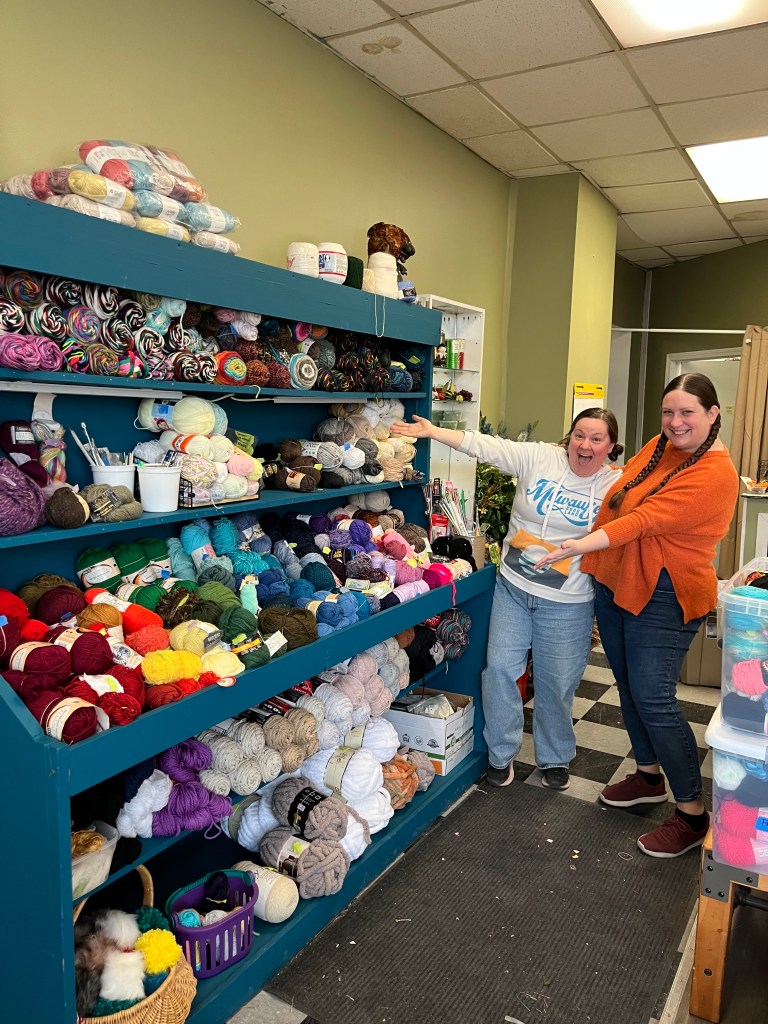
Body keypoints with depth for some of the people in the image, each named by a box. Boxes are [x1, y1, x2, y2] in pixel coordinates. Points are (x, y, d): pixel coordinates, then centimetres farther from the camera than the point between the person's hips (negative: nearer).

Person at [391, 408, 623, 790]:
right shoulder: (538, 457, -5)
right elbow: (485, 446, -11)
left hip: (567, 604, -1)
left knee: (557, 684, 9)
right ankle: (501, 754, 25)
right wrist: (432, 432, -18)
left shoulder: (615, 486, -4)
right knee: (500, 667, 3)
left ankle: (555, 759, 35)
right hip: (513, 587, 1)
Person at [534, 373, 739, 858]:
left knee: (653, 699, -8)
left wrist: (582, 545, -35)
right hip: (616, 583, 8)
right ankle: (649, 776, 36)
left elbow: (646, 519, -28)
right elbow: (622, 488, 25)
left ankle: (693, 813, 8)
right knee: (629, 686, 16)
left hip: (663, 597, -8)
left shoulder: (715, 474, -18)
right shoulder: (659, 447, 7)